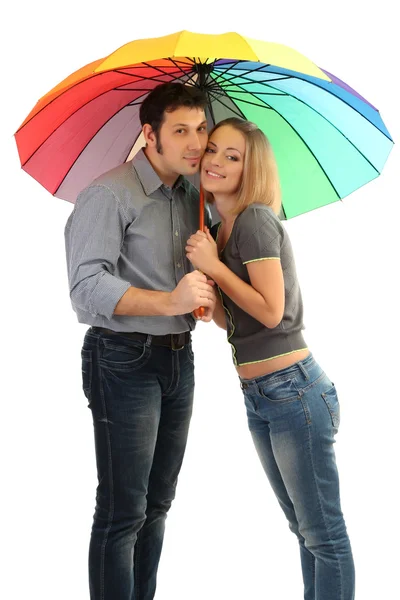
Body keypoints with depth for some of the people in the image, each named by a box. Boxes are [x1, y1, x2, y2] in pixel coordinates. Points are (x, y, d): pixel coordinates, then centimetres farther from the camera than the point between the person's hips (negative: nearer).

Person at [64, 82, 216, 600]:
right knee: (122, 512, -4)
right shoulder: (110, 194, -12)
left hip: (178, 360, 8)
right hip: (126, 361, -7)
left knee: (157, 503, 14)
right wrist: (169, 301, -33)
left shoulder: (192, 197, 12)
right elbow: (87, 285, -21)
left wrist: (208, 293, 1)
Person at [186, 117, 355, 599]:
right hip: (256, 396, 10)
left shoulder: (255, 219, -13)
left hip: (293, 389, -9)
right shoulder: (217, 229, 13)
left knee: (323, 533, 0)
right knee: (304, 529, 19)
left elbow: (271, 311, -18)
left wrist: (214, 266, -13)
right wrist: (199, 279, 2)